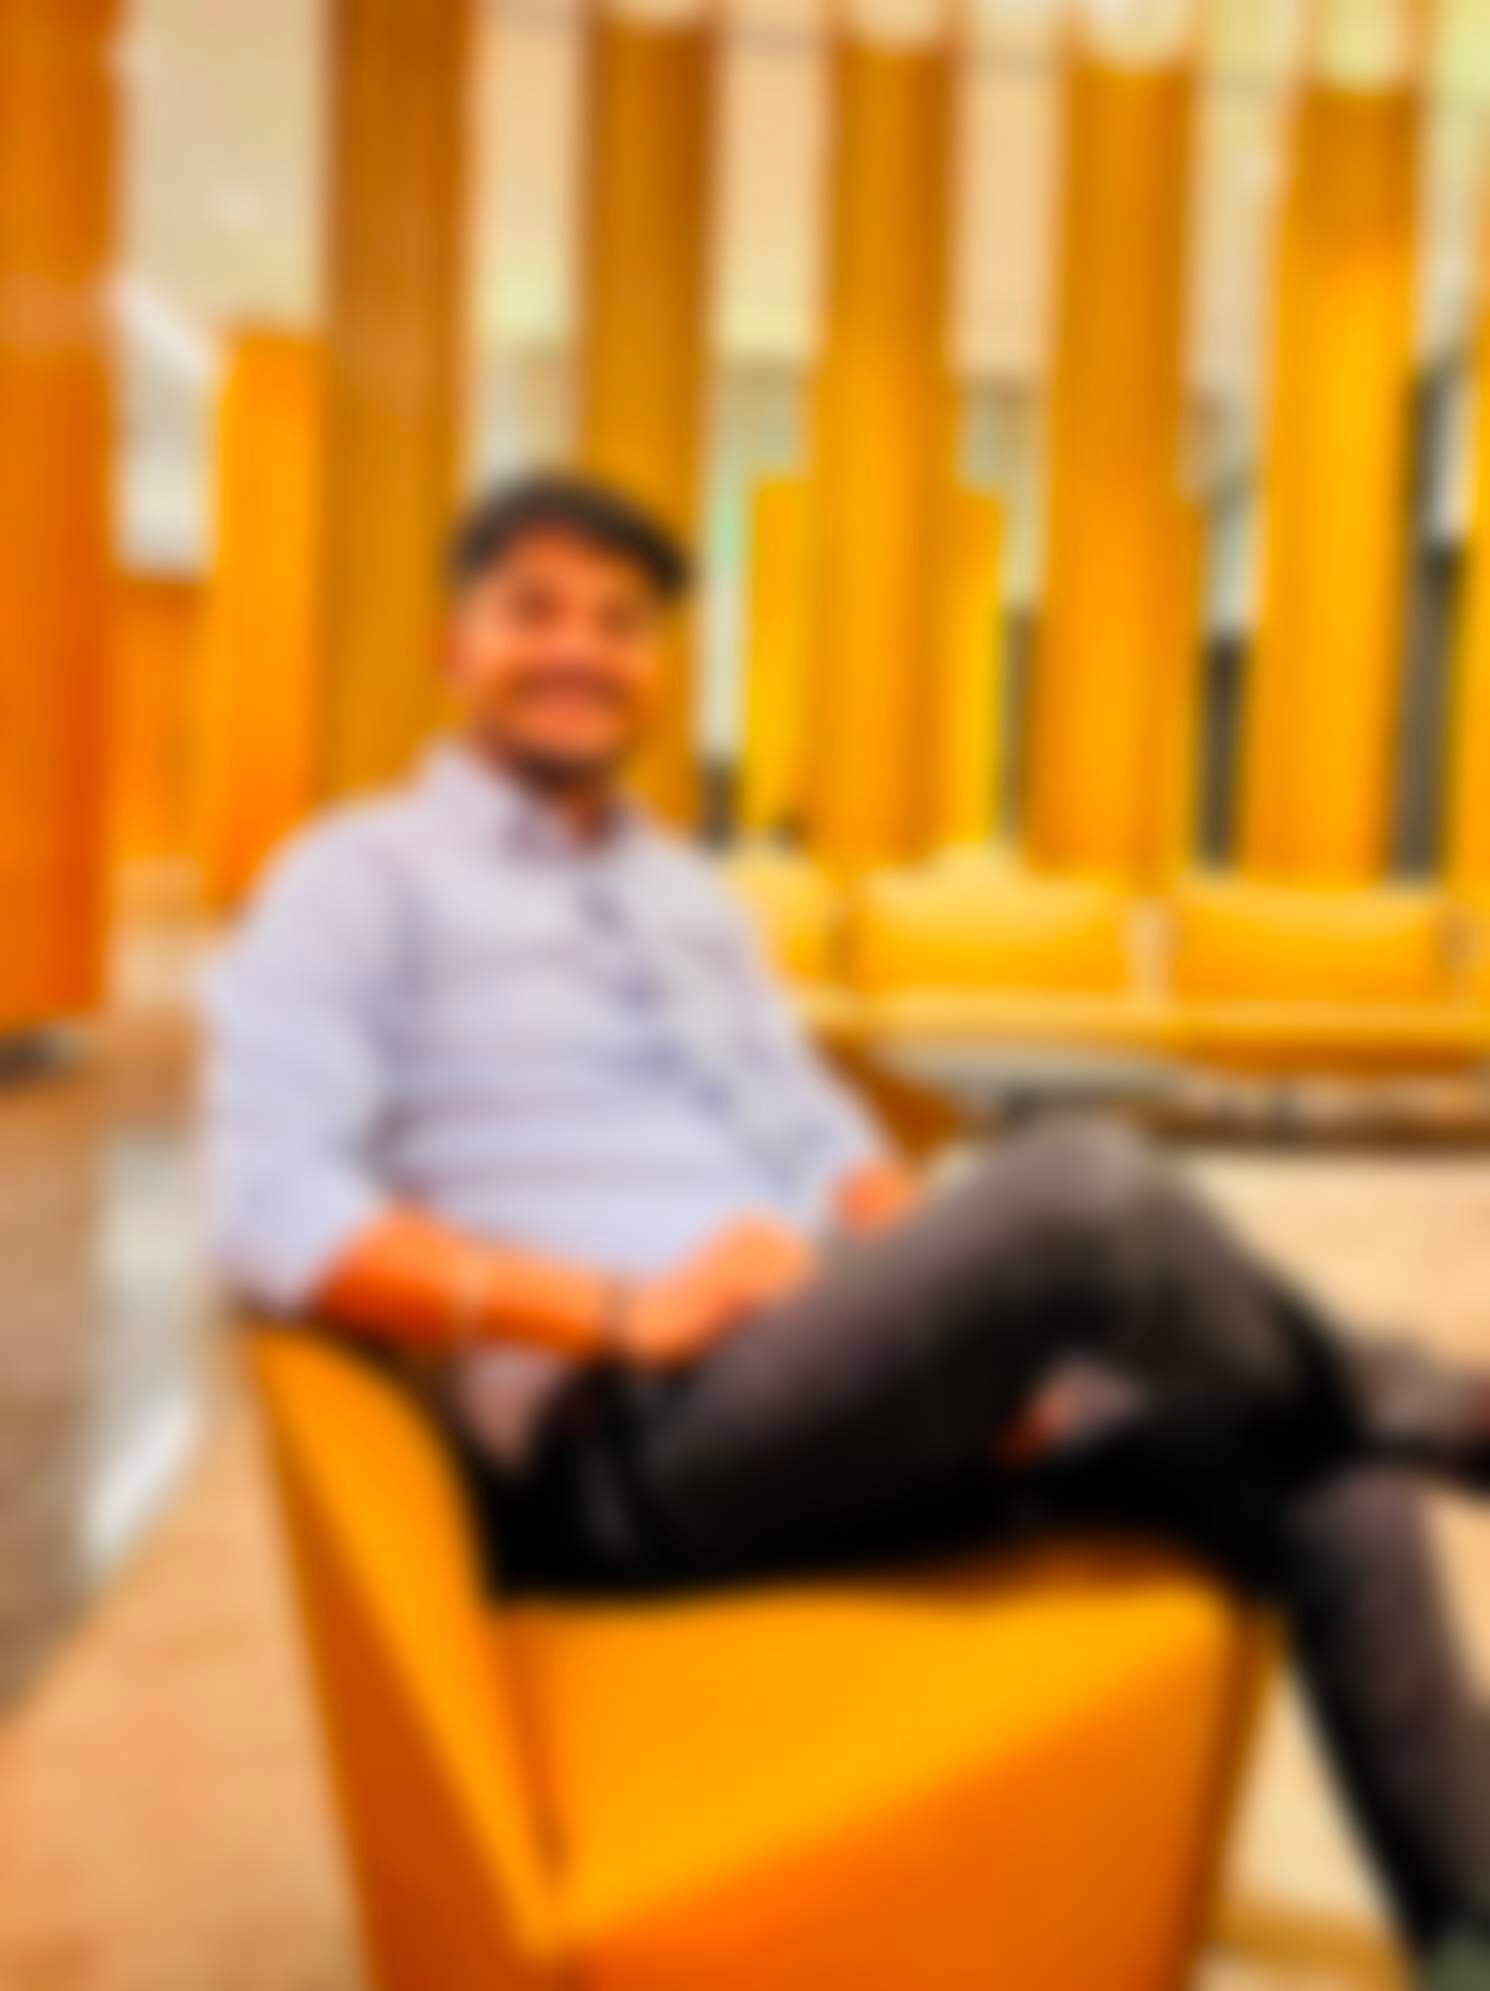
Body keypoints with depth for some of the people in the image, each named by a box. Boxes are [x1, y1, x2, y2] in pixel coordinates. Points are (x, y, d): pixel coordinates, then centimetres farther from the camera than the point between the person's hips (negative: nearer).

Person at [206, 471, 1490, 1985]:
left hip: (846, 1397, 7)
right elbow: (272, 1217, -12)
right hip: (623, 1440, -7)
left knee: (1325, 1488, -9)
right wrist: (618, 1310, -22)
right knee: (1086, 1188, -26)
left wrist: (978, 1326, 0)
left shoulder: (688, 894, 22)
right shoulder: (357, 880, 1)